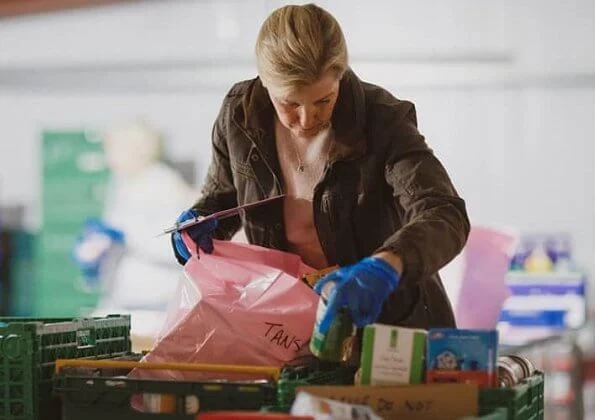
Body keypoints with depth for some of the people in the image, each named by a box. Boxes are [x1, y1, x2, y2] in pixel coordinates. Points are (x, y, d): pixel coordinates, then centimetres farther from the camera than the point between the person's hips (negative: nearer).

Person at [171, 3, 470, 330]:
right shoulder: (239, 117, -6)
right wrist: (198, 223, -9)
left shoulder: (384, 122, -17)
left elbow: (446, 217, -32)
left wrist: (384, 267, -51)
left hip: (391, 324, -2)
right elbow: (222, 196, 15)